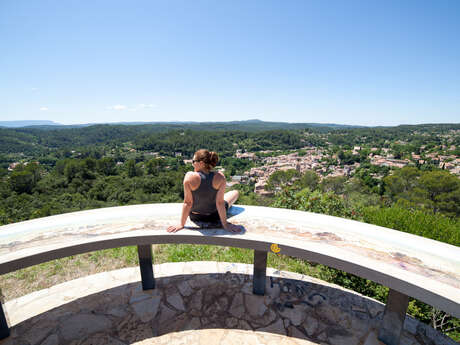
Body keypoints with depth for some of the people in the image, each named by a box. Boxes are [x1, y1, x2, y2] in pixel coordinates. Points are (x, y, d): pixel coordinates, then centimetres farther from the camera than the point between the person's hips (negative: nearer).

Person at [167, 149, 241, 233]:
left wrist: (181, 224, -10)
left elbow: (187, 202, -21)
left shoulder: (190, 176, -27)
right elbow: (220, 202, -21)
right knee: (235, 192, 26)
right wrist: (225, 224, -11)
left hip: (195, 217, 1)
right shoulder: (220, 177, -24)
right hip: (215, 217, 0)